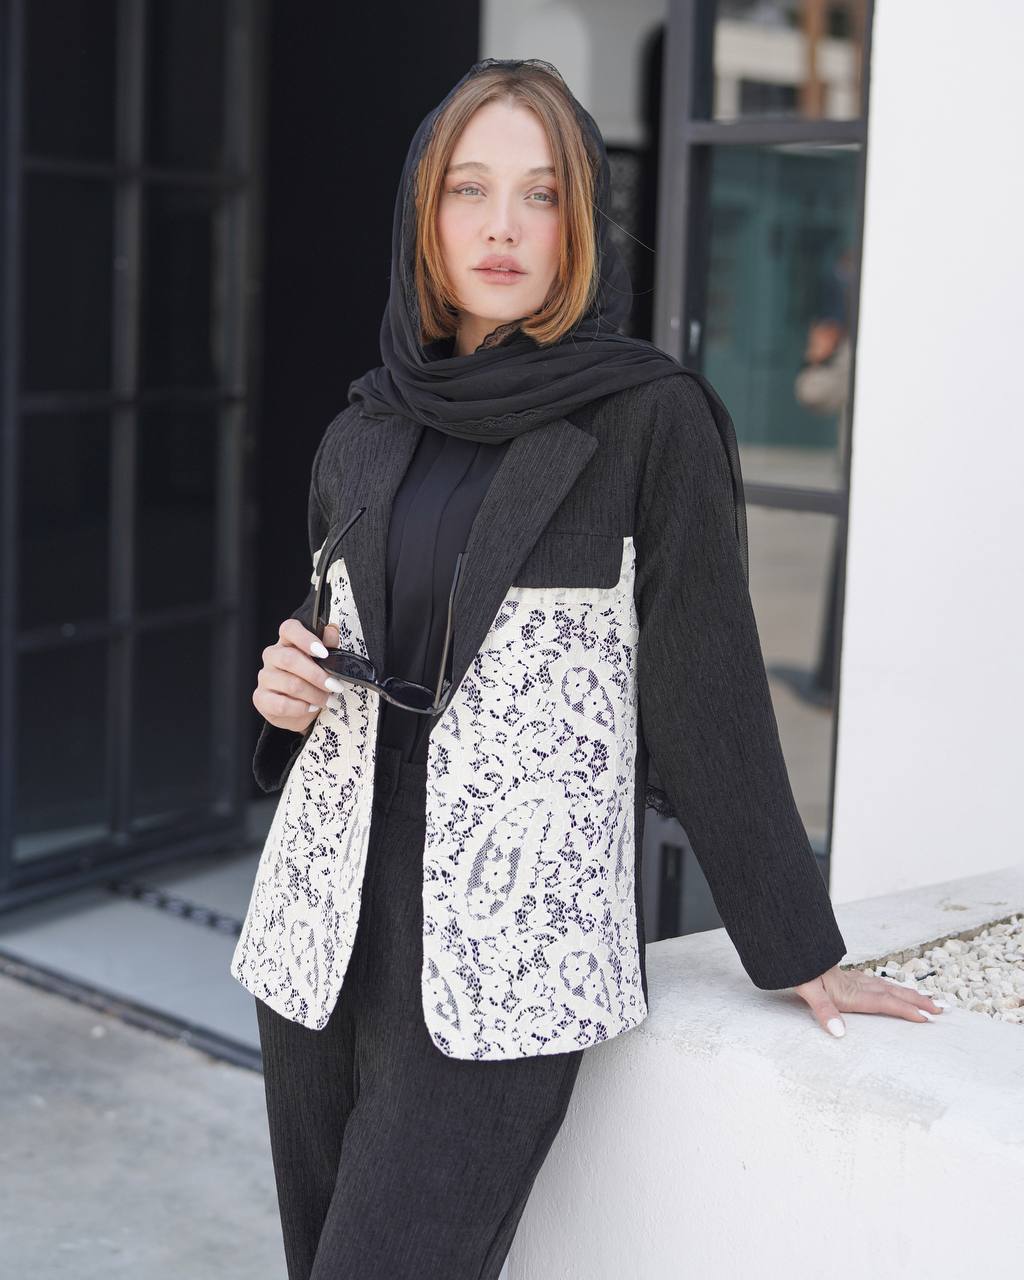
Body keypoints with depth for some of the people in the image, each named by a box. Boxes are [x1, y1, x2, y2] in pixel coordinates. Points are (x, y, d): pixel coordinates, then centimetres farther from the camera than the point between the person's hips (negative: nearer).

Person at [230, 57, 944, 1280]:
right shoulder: (361, 435, 9)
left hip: (504, 944, -5)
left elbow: (706, 689, -5)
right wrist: (290, 692, -1)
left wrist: (798, 949, -1)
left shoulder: (652, 421, -7)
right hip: (327, 926, 6)